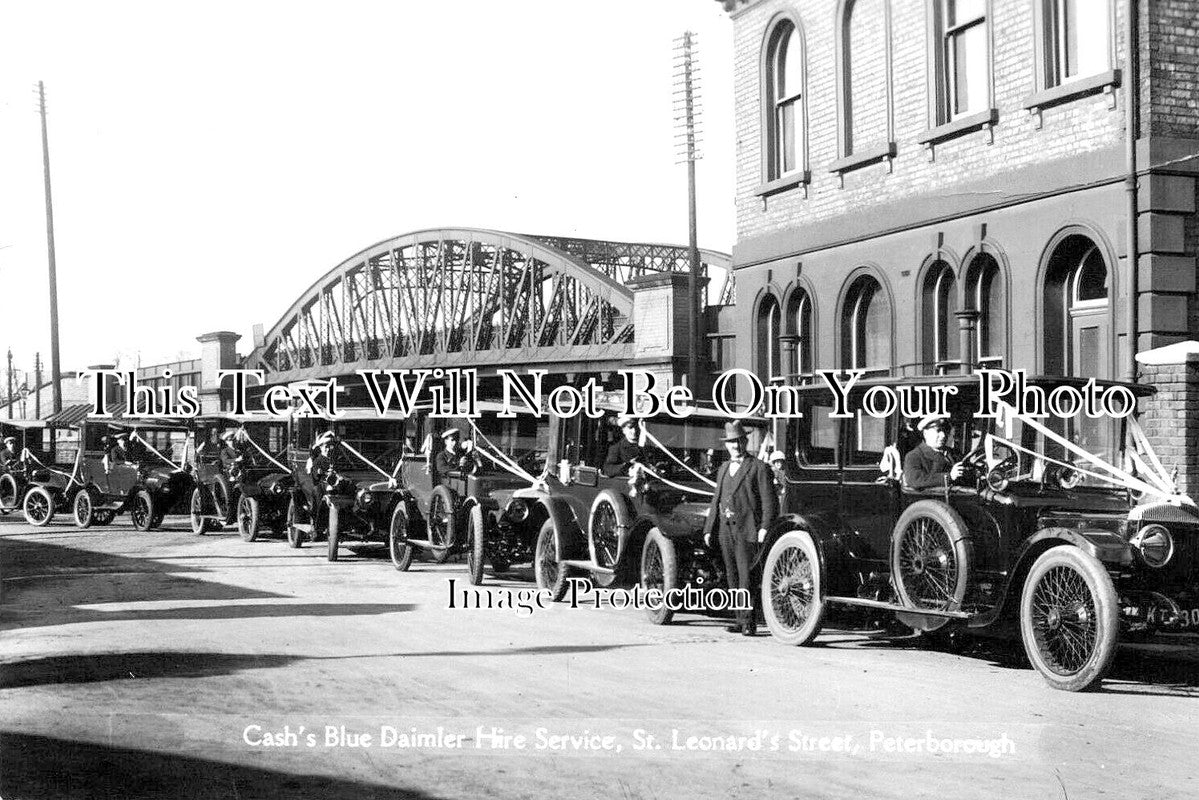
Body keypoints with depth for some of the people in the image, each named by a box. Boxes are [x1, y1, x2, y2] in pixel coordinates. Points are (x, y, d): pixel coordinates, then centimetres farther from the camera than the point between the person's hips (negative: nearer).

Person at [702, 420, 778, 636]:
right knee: (732, 578, 8)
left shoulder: (759, 468, -1)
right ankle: (741, 621, 14)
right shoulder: (723, 469, 19)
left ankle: (749, 622, -6)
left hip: (746, 529, -7)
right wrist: (709, 529, 14)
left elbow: (769, 502, -6)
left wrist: (765, 527, -17)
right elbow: (716, 500, 20)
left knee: (746, 578, -10)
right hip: (725, 529, 7)